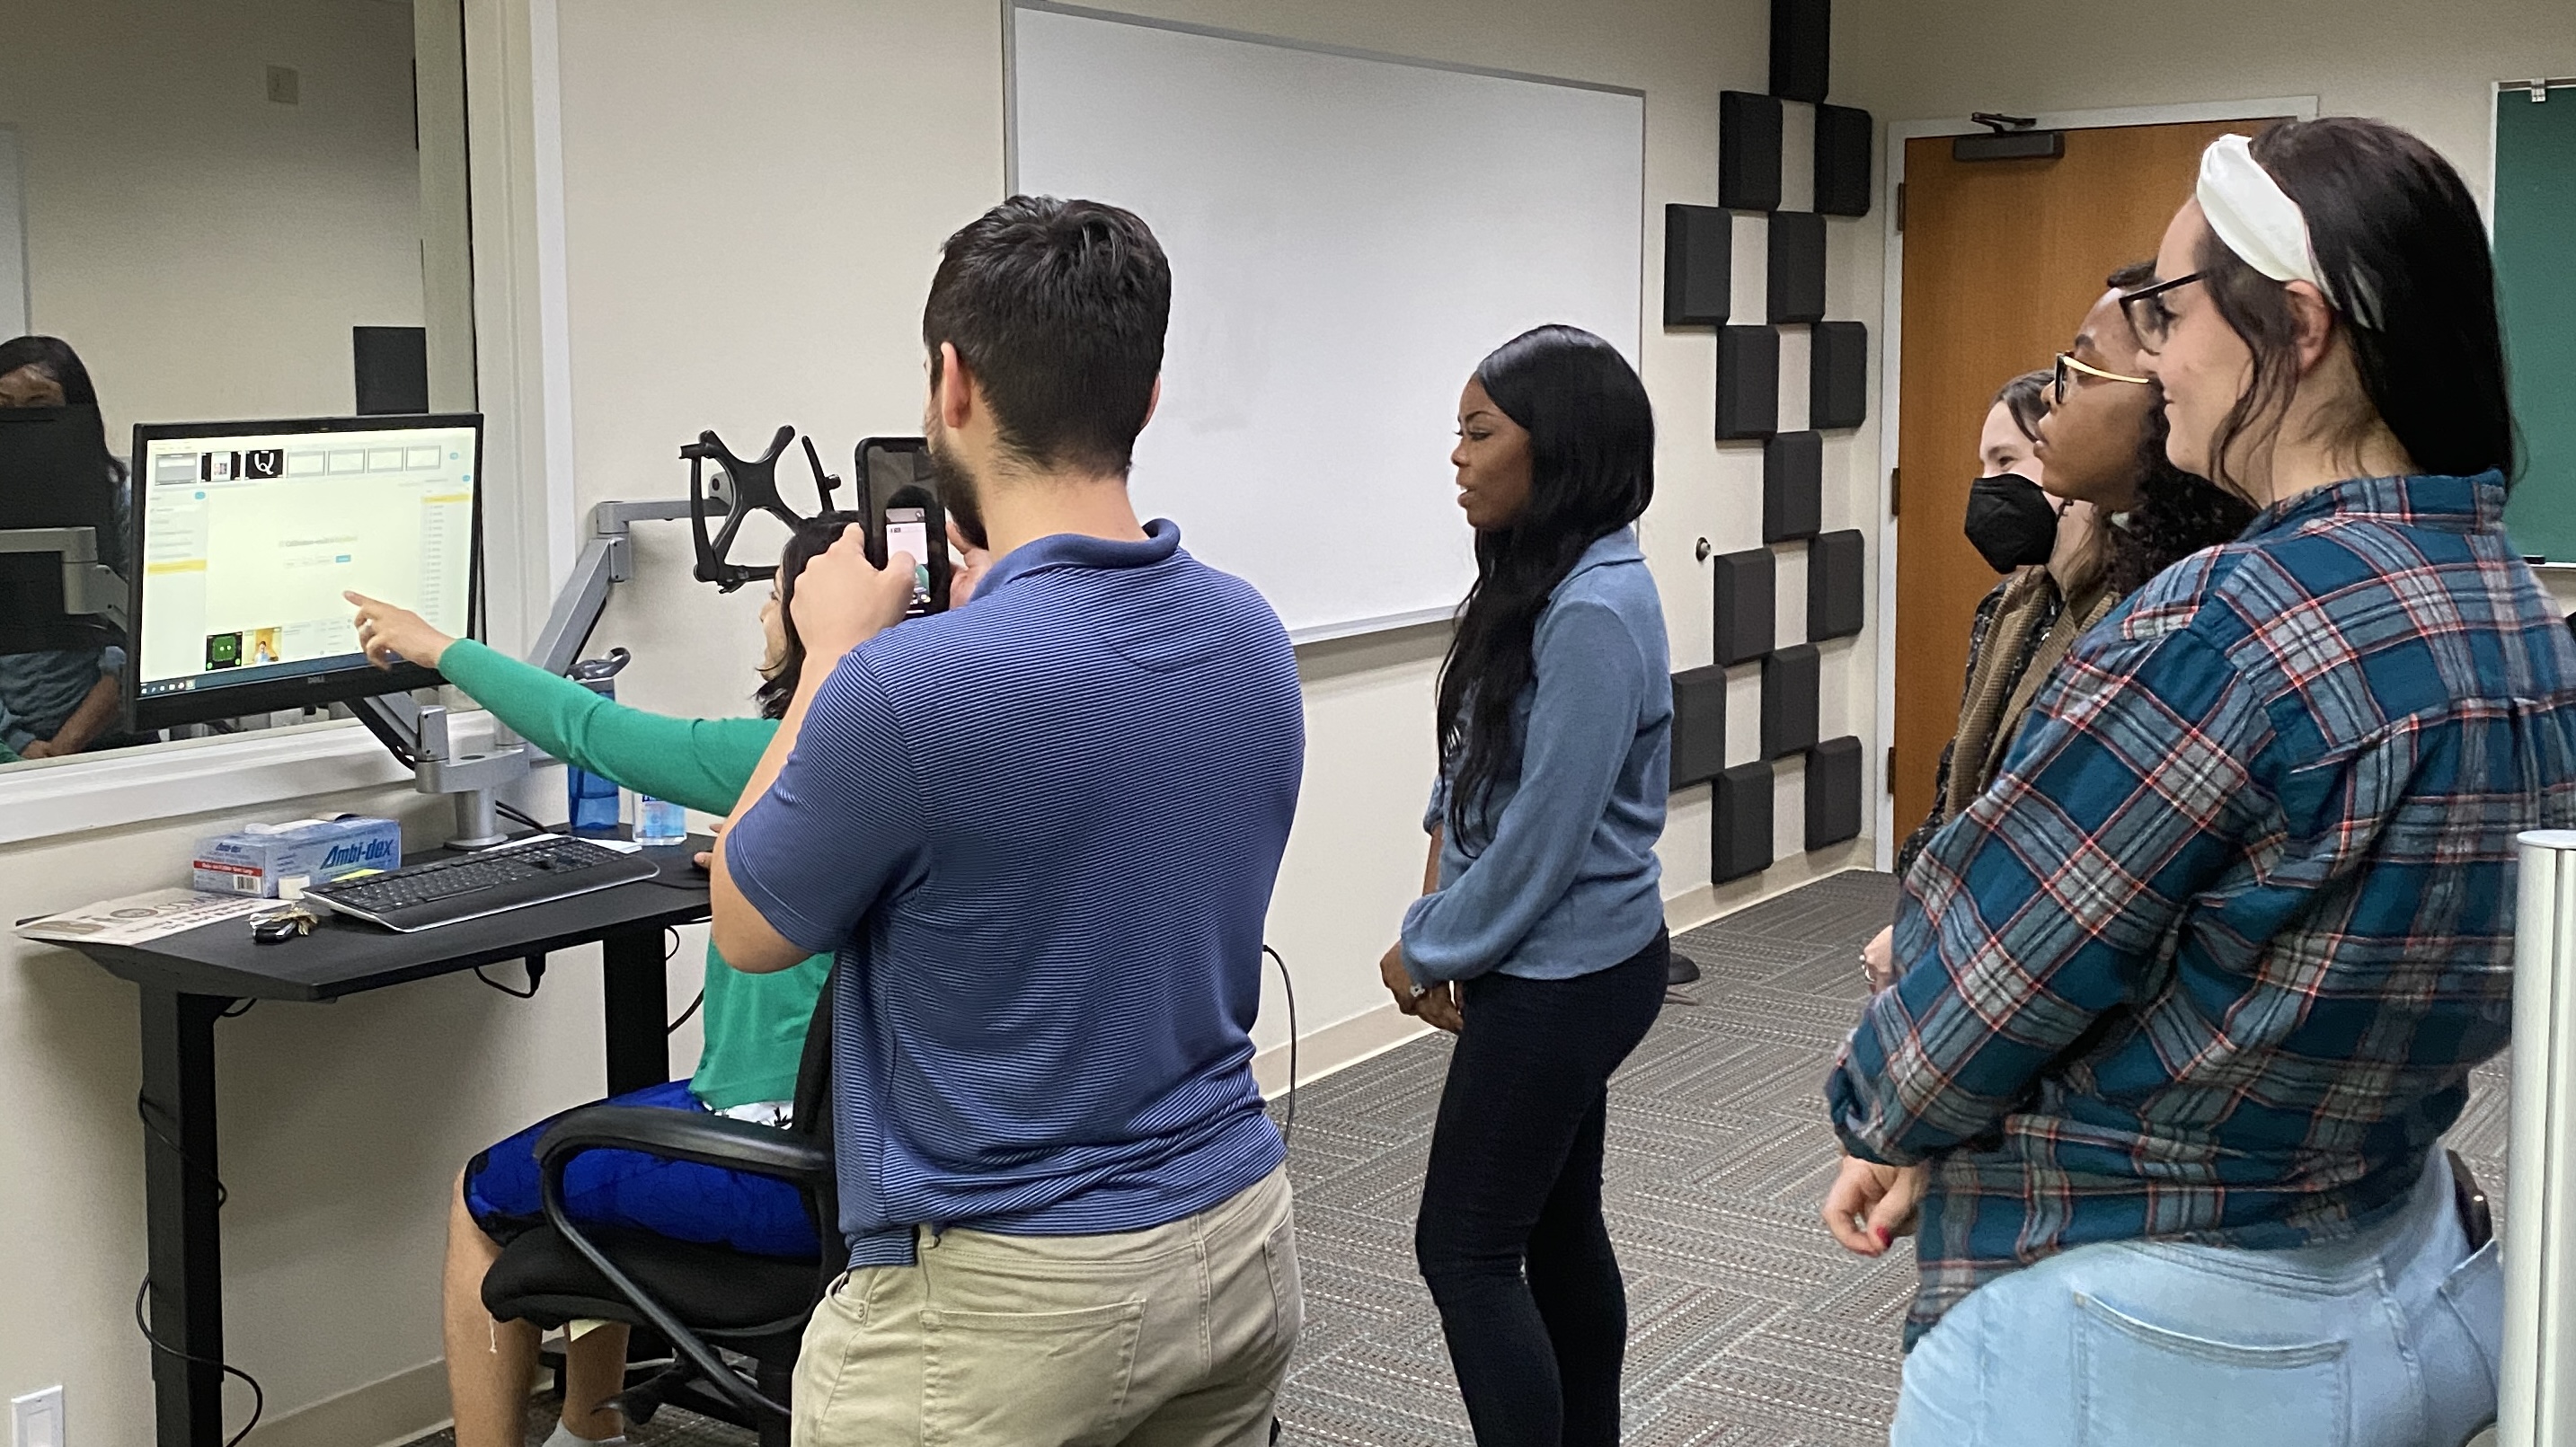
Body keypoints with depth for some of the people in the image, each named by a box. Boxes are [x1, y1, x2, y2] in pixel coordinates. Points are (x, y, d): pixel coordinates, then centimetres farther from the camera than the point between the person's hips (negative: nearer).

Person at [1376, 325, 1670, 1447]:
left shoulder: (1595, 614, -23)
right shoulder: (1534, 583, 7)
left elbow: (1544, 836, -21)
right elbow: (1474, 763, 13)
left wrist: (1426, 950, -9)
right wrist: (1440, 915, 2)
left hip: (1560, 979, -9)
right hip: (1562, 968, 9)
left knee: (1463, 1252, -3)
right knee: (1557, 1226, 17)